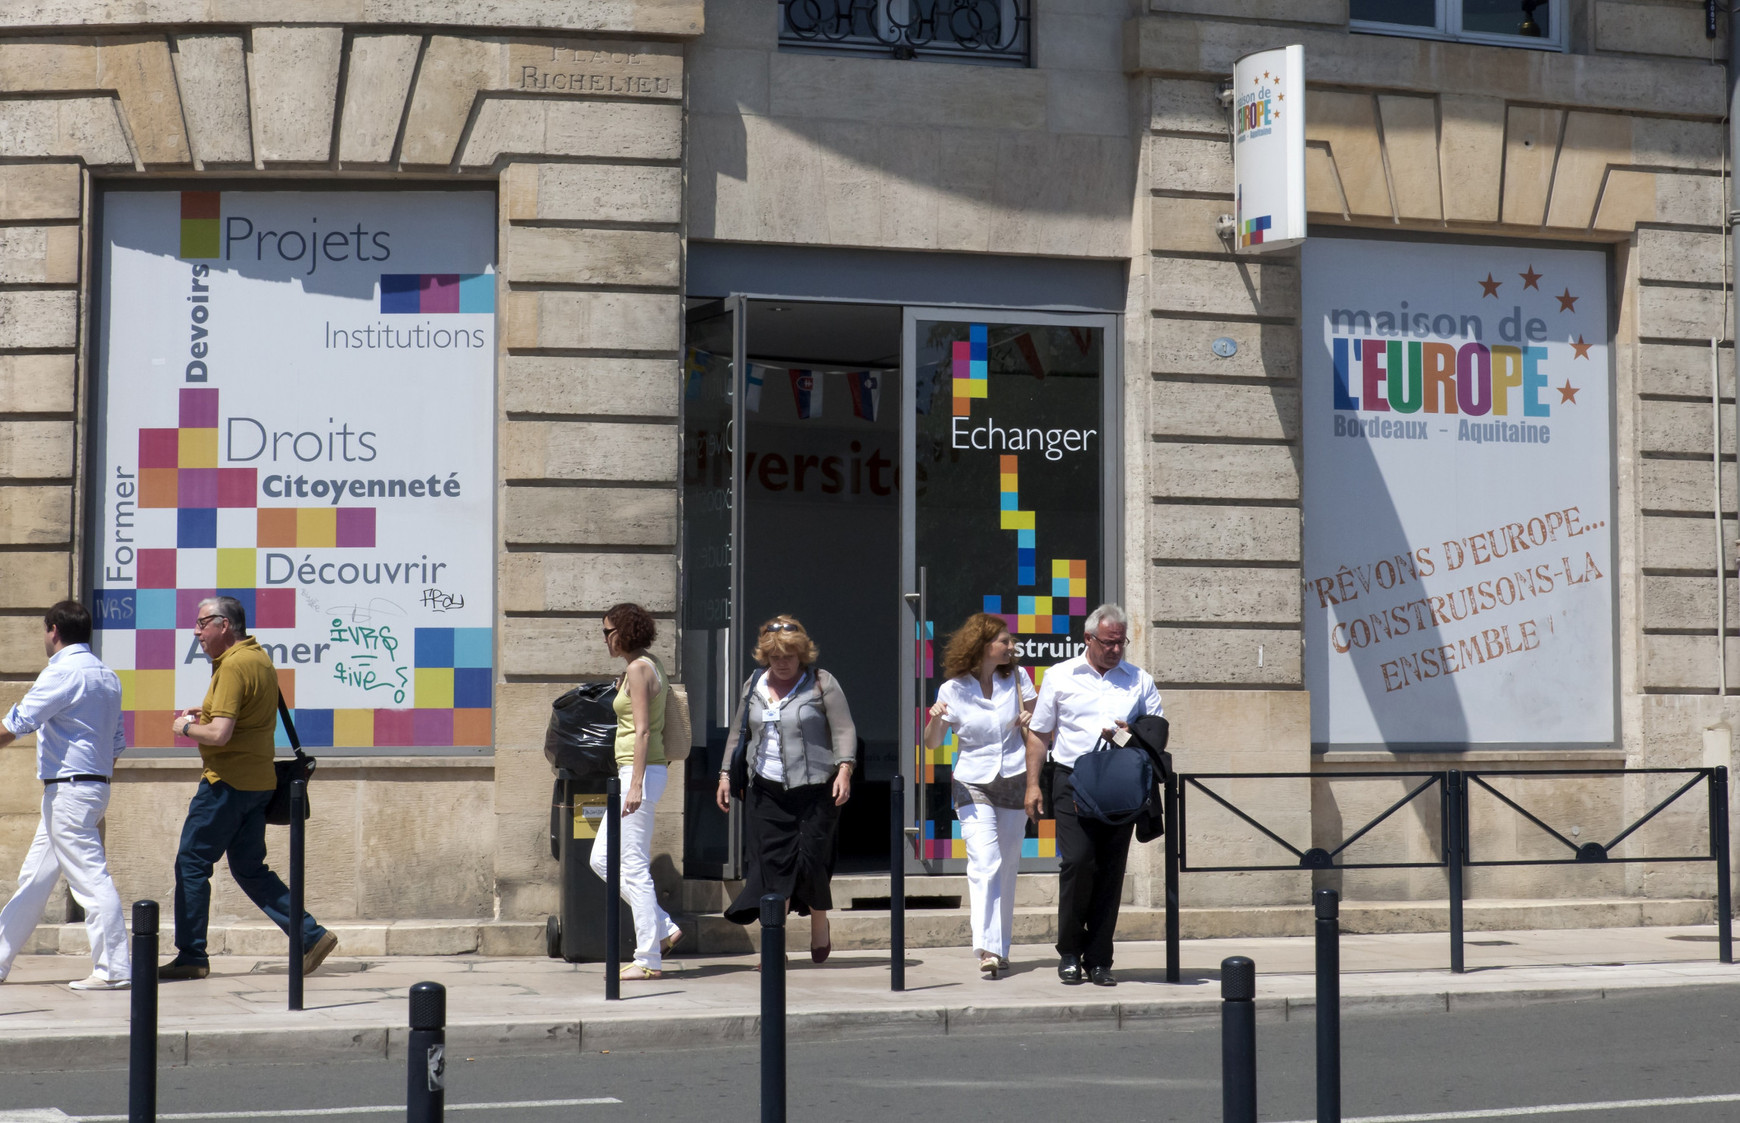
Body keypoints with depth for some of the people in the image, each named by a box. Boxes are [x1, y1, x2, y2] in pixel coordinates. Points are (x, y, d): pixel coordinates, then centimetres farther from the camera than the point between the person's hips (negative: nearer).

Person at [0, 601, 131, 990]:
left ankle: (115, 969, -9)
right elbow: (117, 744, 17)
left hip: (68, 789, -9)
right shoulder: (107, 677, 14)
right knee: (34, 877, 14)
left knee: (89, 876, -9)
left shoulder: (62, 673, -13)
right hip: (95, 784, 9)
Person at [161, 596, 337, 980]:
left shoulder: (234, 665, -17)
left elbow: (220, 735, -24)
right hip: (258, 780, 9)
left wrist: (187, 728, -5)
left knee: (191, 864, 0)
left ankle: (191, 956, 3)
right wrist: (204, 716, 16)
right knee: (250, 870, 13)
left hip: (228, 782, -9)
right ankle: (311, 936, 6)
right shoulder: (260, 657, 14)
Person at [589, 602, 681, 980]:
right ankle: (663, 928, 13)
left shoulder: (638, 669, -13)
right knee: (602, 859, 13)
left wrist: (635, 784, -22)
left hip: (640, 772, -10)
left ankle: (648, 959, -3)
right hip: (637, 773, 10)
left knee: (634, 866, -6)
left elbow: (642, 731, -19)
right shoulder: (652, 666, 15)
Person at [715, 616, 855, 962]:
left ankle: (819, 923, 20)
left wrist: (844, 769, -17)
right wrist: (726, 774, 13)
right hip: (767, 790, 4)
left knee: (810, 859, -6)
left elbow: (844, 729, -4)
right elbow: (737, 733, 20)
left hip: (814, 789, -4)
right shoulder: (754, 686, 13)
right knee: (771, 861, -4)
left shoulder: (821, 683, -1)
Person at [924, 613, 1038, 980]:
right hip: (972, 785, -3)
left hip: (1014, 781, 3)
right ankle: (987, 949, -24)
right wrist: (935, 720, -17)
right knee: (984, 863, -17)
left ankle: (1001, 948, 20)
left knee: (1007, 868, 8)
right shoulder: (953, 689, -3)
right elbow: (932, 743, 2)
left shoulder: (1017, 678, 4)